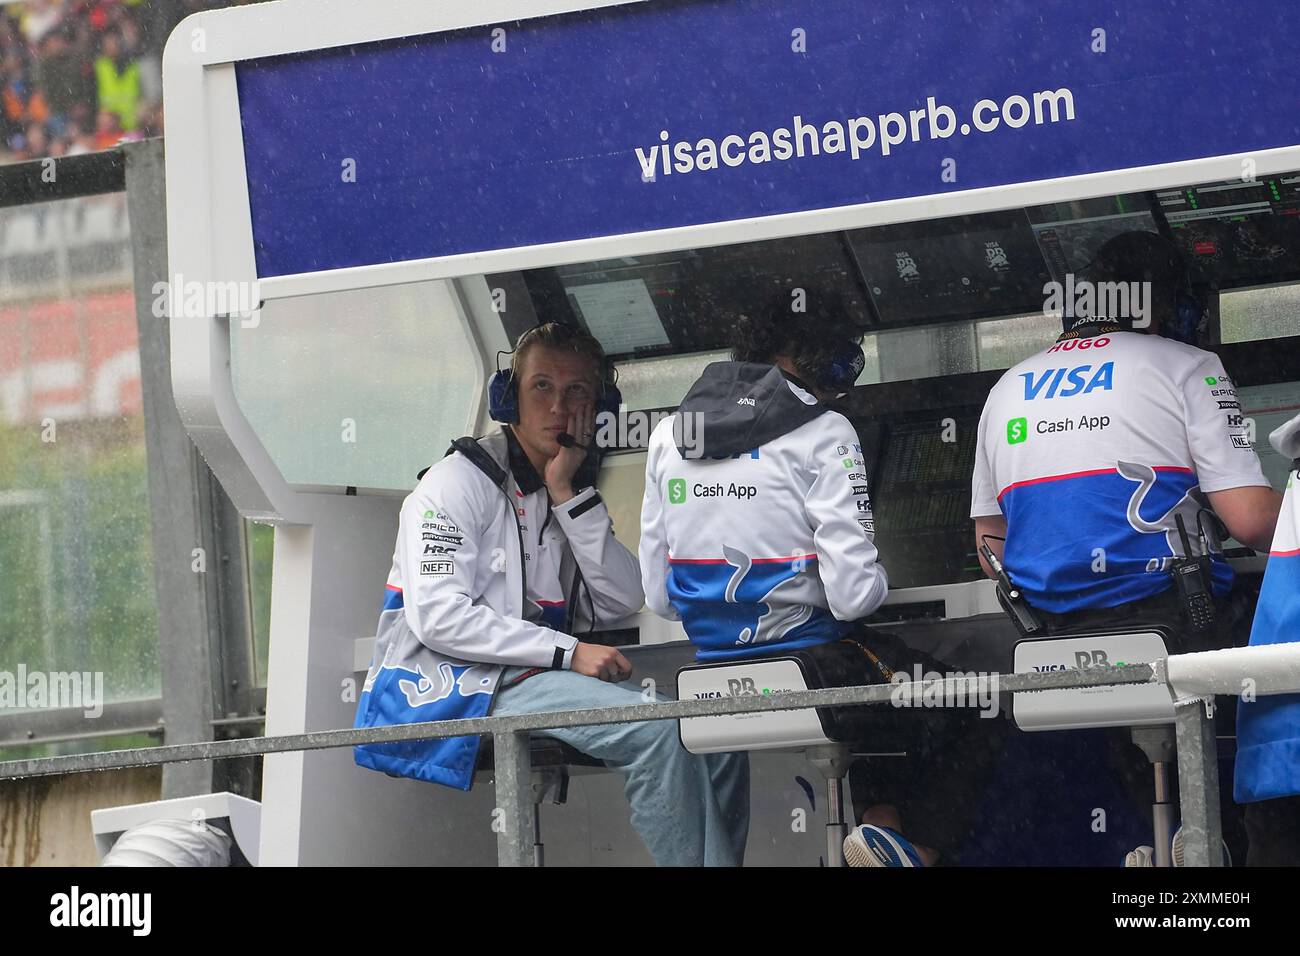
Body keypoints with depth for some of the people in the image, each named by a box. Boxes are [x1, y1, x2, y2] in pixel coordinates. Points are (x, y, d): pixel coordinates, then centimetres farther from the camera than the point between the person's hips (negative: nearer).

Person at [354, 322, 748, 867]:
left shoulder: (573, 492, 19)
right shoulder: (461, 482, -4)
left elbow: (621, 603, 4)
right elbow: (438, 617, -17)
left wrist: (569, 494, -3)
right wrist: (569, 653, -18)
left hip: (539, 678, 8)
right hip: (456, 682, -8)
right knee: (657, 729, -27)